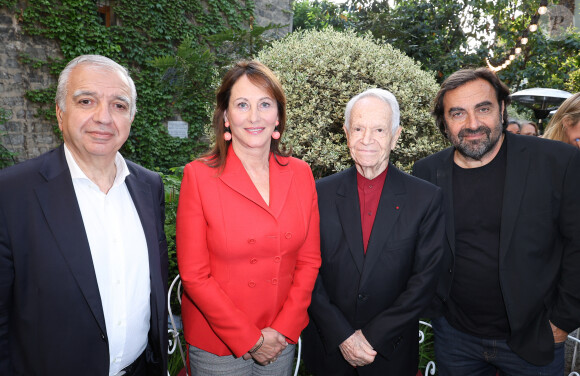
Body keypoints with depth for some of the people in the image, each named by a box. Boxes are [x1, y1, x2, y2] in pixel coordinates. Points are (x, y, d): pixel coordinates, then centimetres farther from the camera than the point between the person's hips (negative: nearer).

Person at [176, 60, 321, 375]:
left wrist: (283, 329, -7)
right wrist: (250, 340, -12)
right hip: (217, 343, -2)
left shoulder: (300, 173, -4)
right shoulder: (199, 175, -13)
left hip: (283, 337, 3)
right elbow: (194, 274, -13)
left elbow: (309, 260, 0)